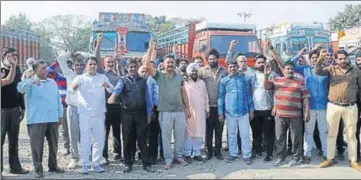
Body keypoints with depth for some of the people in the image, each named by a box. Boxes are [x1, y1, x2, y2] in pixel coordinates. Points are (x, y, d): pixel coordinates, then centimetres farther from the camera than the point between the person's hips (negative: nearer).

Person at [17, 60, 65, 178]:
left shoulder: (52, 82, 15)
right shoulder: (30, 83, -1)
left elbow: (58, 99, 18)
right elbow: (20, 88, -22)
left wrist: (60, 115, 15)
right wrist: (32, 81, -39)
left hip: (53, 119, 5)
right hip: (36, 120, -5)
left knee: (53, 144, 12)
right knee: (37, 145, -2)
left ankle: (53, 165, 27)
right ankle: (38, 169, 9)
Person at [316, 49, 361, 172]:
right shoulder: (332, 69, 3)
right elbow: (318, 71, -13)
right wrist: (320, 59, -29)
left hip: (350, 107, 0)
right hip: (333, 106, 0)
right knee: (332, 133, 9)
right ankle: (330, 159, 20)